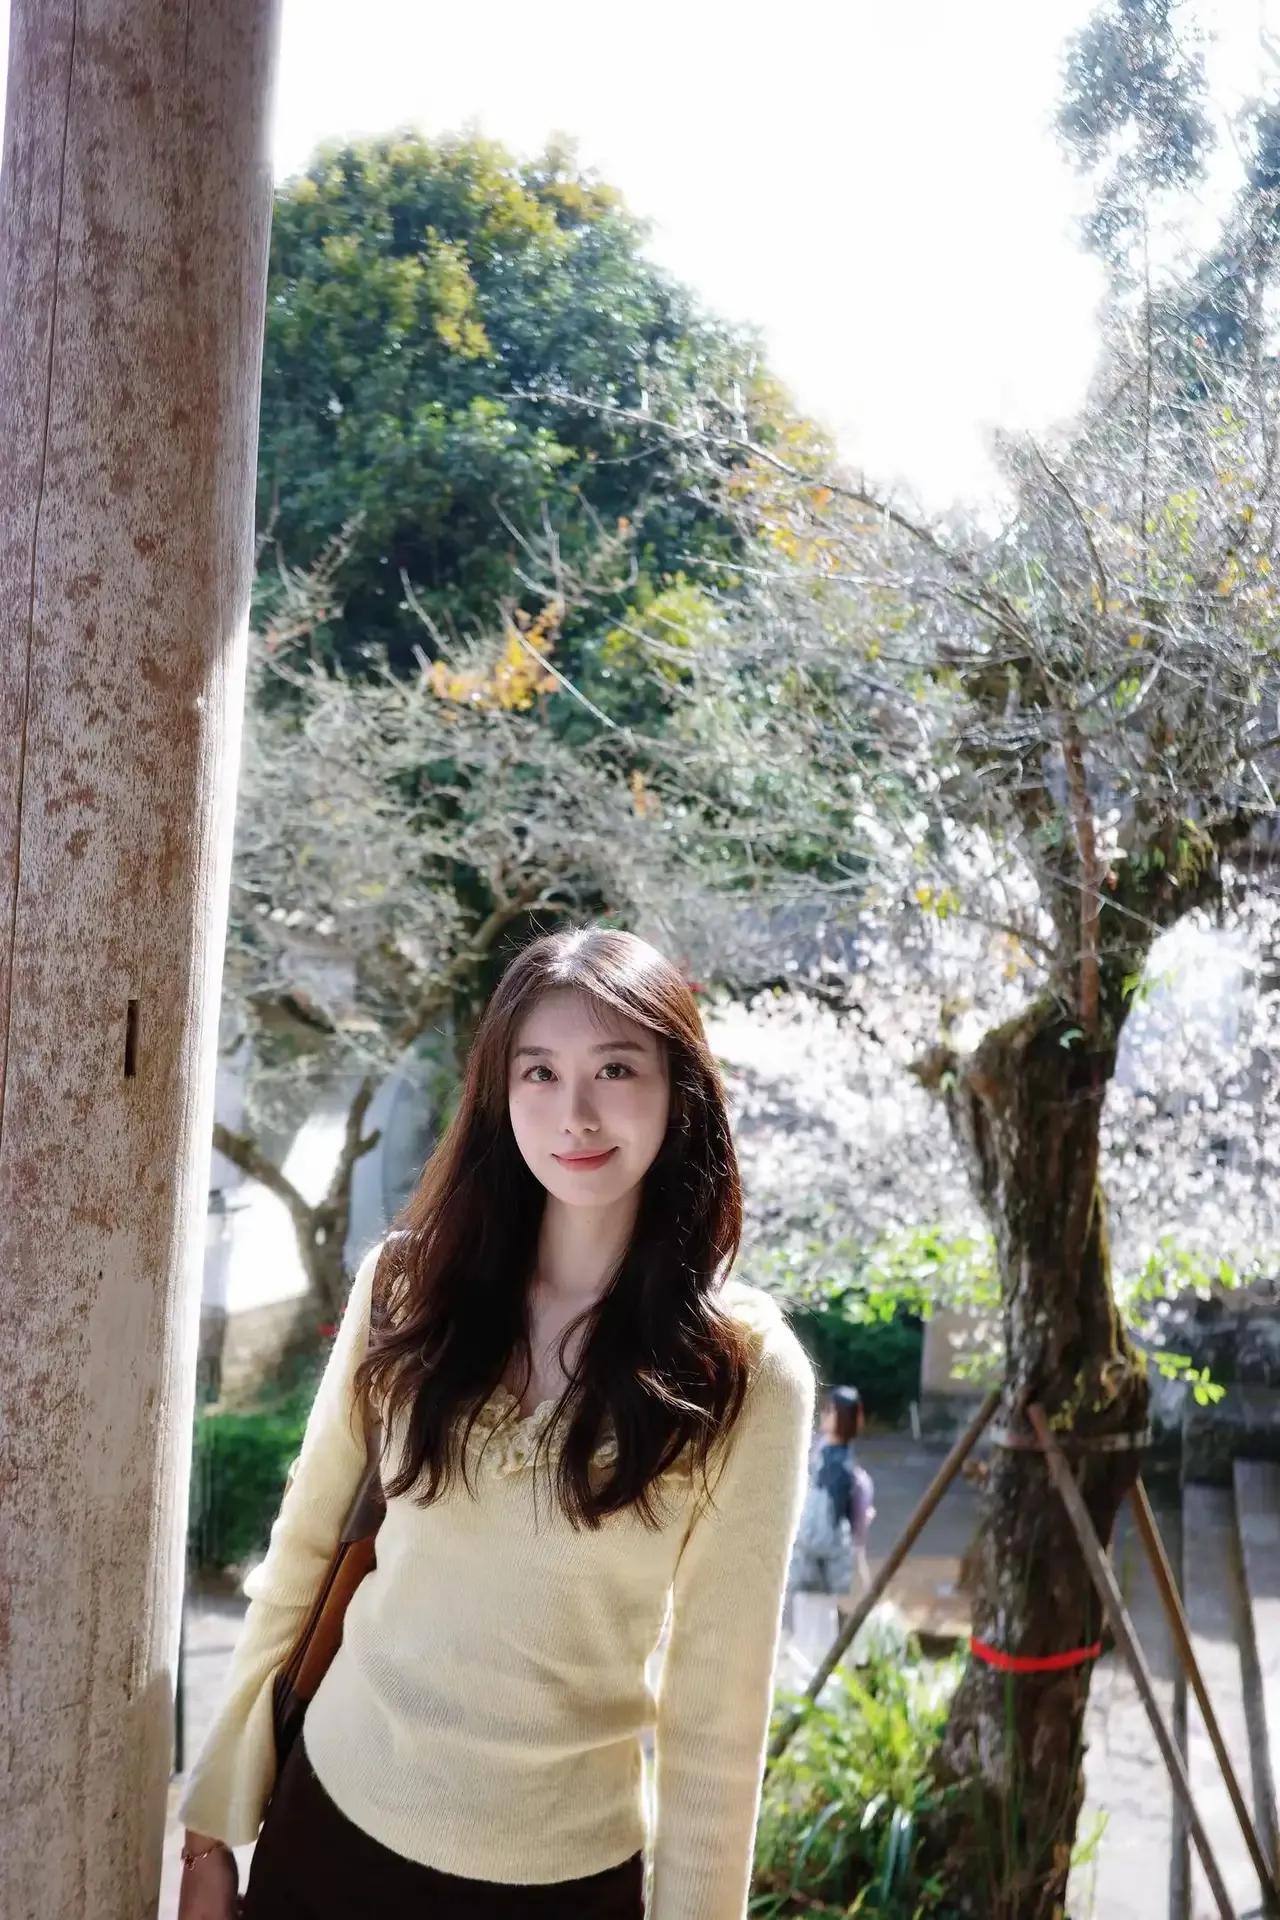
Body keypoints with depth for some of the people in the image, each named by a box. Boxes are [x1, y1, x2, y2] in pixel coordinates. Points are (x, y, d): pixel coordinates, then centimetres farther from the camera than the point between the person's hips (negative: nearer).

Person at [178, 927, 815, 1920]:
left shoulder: (745, 1371, -13)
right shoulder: (408, 1286, -7)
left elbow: (719, 1702, -9)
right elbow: (297, 1558, 0)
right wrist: (216, 1819, 3)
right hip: (330, 1817, 2)